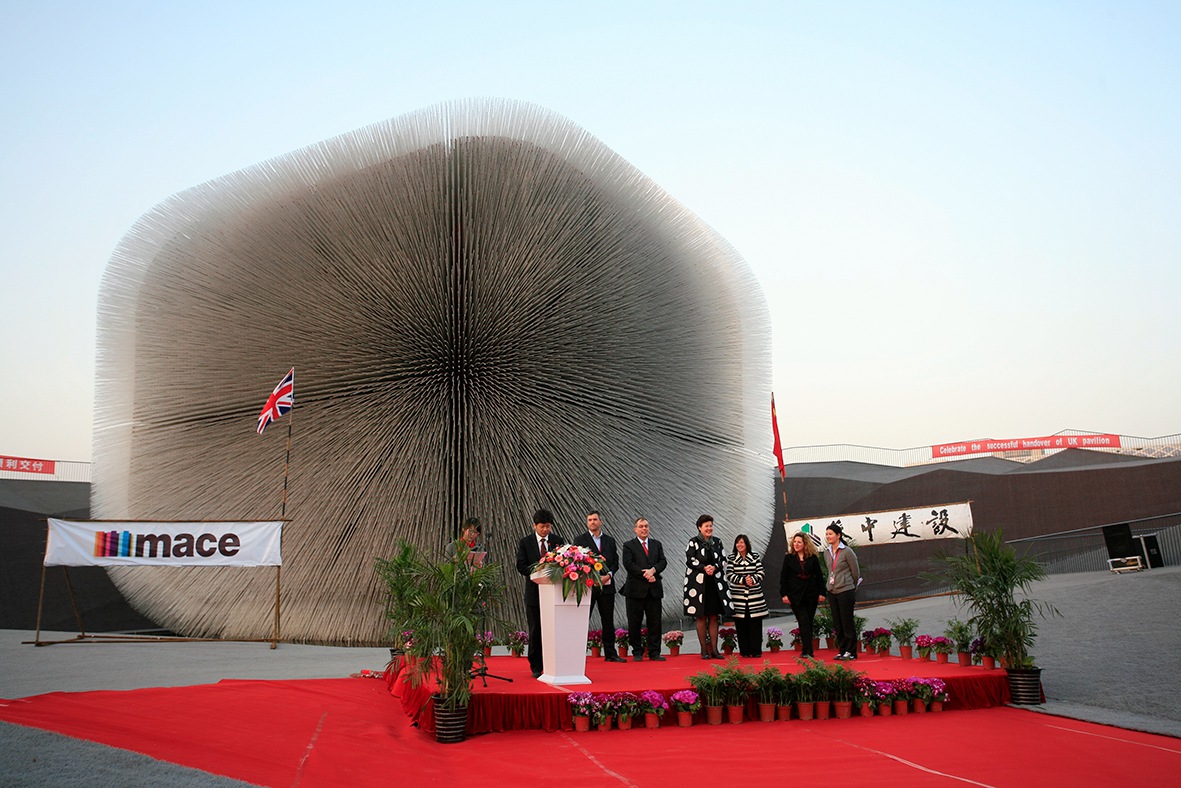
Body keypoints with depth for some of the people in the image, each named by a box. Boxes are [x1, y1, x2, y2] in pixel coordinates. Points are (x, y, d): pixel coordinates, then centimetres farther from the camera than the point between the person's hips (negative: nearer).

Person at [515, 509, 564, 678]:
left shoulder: (557, 541, 6)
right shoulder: (525, 542, 2)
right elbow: (521, 566, -4)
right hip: (534, 591, -1)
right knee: (535, 631, 4)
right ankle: (536, 667, 12)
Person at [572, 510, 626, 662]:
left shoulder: (610, 540, 14)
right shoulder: (580, 540, 3)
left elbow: (615, 561, 10)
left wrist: (609, 574, -7)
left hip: (606, 586, 3)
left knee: (608, 621, 6)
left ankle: (610, 653, 12)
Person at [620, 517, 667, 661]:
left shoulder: (657, 545, 16)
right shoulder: (628, 545, 4)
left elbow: (663, 561, 4)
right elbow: (628, 564, -9)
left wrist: (653, 570, -15)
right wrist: (645, 575, -15)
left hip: (654, 589, 3)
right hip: (636, 589, -3)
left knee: (655, 622, 3)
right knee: (635, 622, 2)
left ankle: (654, 652, 9)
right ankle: (637, 652, 11)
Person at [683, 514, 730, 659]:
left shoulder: (717, 542, 10)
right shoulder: (693, 542, -1)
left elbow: (723, 560, 7)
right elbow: (689, 560, -8)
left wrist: (714, 567, -12)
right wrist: (704, 568, -18)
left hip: (715, 583, 3)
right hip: (698, 583, -3)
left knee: (714, 617, 4)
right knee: (701, 616, 0)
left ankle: (714, 649, 9)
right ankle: (704, 650, 7)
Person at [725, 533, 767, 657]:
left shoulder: (755, 556, 7)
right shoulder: (731, 558, 4)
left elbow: (761, 573, 2)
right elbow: (729, 575, -5)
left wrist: (753, 579, -17)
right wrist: (743, 580, -18)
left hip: (755, 596, 1)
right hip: (738, 597, -1)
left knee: (756, 624, 1)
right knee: (741, 624, 1)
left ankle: (756, 650, 8)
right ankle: (744, 651, 8)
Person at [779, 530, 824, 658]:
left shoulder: (813, 558, 5)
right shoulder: (788, 558, 3)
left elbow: (819, 576, 8)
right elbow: (783, 577, 3)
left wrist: (821, 593, 2)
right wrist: (784, 594, -3)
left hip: (811, 595, 2)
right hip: (795, 595, -2)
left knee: (808, 623, 6)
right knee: (804, 622, -9)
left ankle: (806, 651, 13)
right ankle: (808, 651, -12)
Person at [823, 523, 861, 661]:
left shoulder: (847, 551, -10)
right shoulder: (826, 552, 8)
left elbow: (856, 572, -2)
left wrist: (851, 587, 8)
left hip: (846, 591, -6)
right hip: (831, 591, 6)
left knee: (847, 622, -2)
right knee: (837, 623, 9)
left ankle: (851, 651, 8)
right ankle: (842, 650, 17)